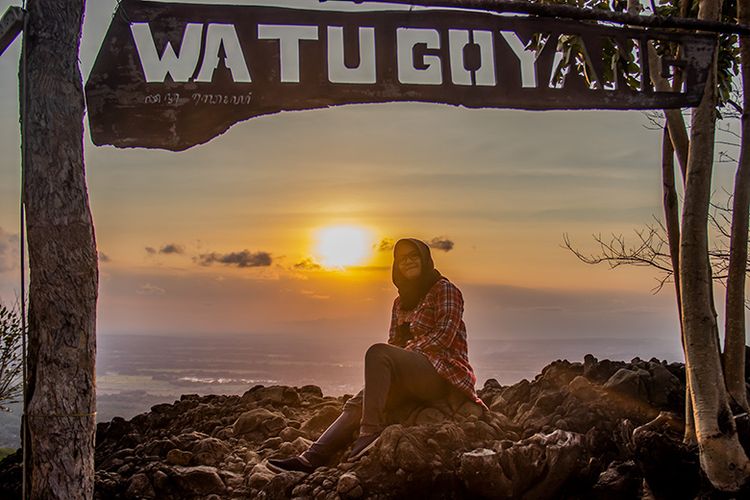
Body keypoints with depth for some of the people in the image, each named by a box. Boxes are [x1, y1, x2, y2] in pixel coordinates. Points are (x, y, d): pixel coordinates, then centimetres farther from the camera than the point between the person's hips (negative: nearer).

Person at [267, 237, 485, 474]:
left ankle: (372, 431, -35)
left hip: (443, 375, -7)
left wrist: (408, 351, -15)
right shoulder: (401, 302, 23)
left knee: (378, 353, -29)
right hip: (413, 379, 7)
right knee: (357, 404, -13)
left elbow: (444, 336, -10)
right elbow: (394, 343, 18)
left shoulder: (444, 289, 1)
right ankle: (312, 459, -21)